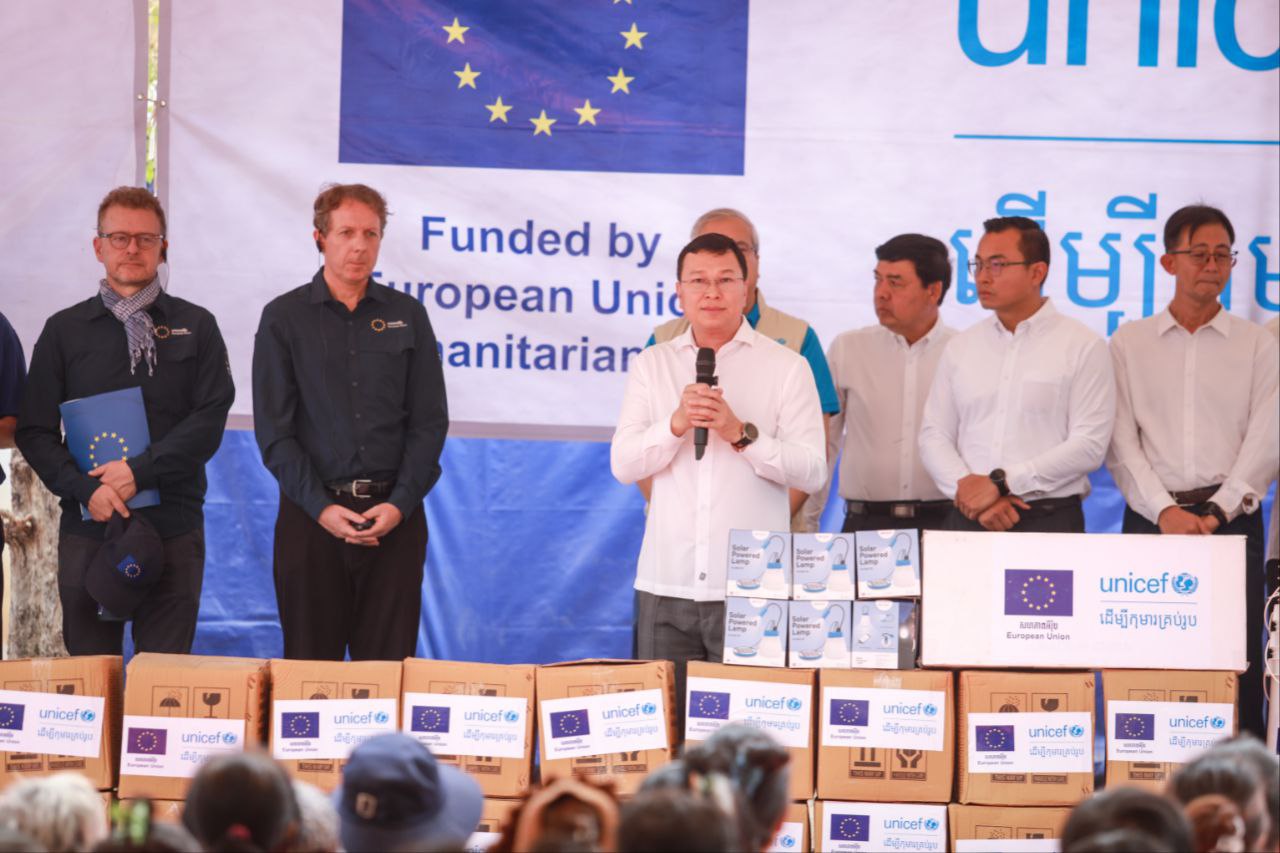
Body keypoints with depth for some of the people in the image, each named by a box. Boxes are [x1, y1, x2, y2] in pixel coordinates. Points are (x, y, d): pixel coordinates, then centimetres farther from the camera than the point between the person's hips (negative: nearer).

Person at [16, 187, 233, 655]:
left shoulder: (195, 326, 8)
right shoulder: (64, 330, 9)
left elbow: (210, 419, -1)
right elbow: (34, 431, 6)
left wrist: (141, 470, -11)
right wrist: (84, 488, -10)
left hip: (175, 528, -1)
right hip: (89, 528, 1)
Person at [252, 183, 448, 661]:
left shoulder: (407, 316, 8)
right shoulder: (284, 318, 4)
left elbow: (430, 422, 6)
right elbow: (274, 429, -1)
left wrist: (400, 504, -8)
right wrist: (321, 508, -11)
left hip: (395, 515, 1)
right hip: (310, 512, -1)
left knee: (388, 668, 0)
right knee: (310, 666, 2)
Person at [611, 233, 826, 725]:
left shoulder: (786, 367, 5)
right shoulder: (653, 364, 12)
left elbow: (812, 472, -3)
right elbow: (623, 464, 4)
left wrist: (742, 434, -15)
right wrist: (676, 423, -13)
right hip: (666, 584, 2)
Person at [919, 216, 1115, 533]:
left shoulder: (1082, 347, 1)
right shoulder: (960, 348, 13)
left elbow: (1089, 445, -8)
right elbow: (934, 436, 9)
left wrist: (1001, 482, -13)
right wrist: (969, 489, -10)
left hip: (1050, 522, -3)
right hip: (967, 518, 3)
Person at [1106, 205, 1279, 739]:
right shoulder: (1130, 344, 11)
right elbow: (1121, 441, 3)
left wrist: (1216, 512, -11)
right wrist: (1165, 512, -11)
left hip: (1233, 520, 0)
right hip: (1150, 520, 0)